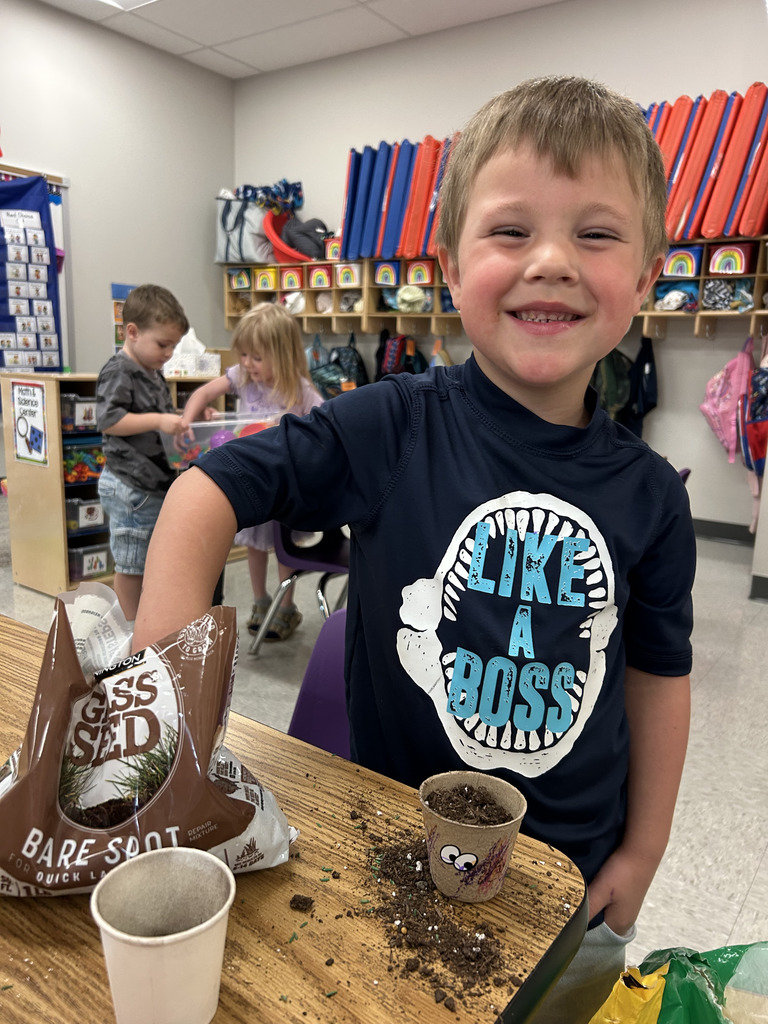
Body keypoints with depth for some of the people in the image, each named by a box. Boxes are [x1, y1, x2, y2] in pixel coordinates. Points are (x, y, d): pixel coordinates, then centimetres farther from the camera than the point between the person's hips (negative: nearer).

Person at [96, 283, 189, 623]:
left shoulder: (153, 374, 16)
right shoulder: (118, 371, -13)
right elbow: (109, 420, -23)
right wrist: (159, 420, -28)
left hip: (157, 481, 10)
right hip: (130, 487, -9)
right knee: (130, 563, 2)